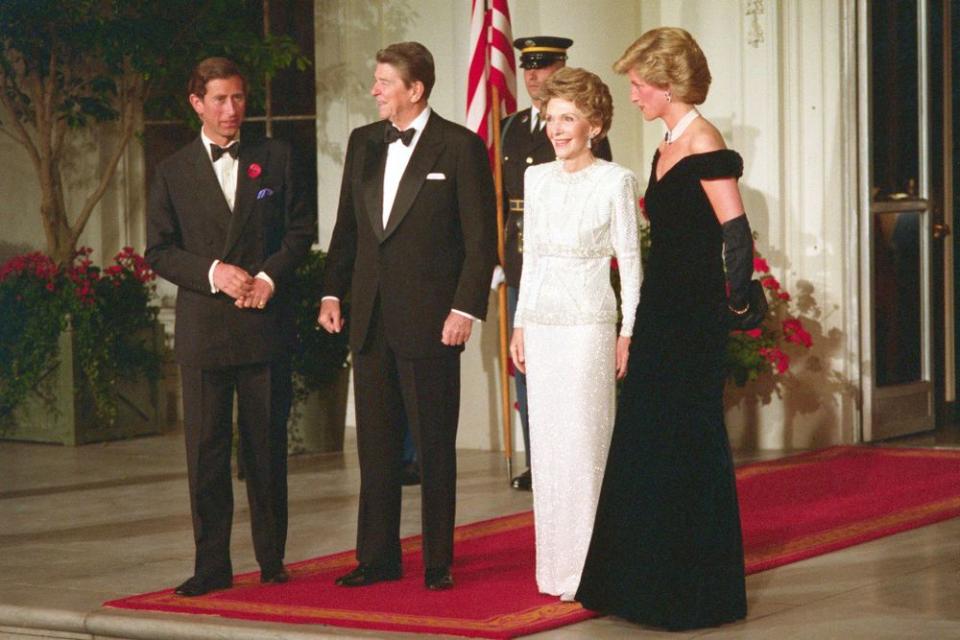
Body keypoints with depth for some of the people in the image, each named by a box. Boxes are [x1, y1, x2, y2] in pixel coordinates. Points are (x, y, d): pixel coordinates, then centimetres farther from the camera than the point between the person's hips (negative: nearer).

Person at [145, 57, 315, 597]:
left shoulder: (275, 158, 8)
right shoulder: (173, 172, 7)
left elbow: (302, 229, 7)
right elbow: (159, 251, 3)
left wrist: (269, 275, -9)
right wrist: (213, 272, -12)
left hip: (267, 324, 0)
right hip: (204, 329, 0)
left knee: (268, 445, 6)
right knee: (206, 450, 0)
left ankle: (272, 558, 16)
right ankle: (212, 565, 5)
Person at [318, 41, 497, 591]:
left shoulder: (461, 148, -6)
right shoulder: (363, 143, 11)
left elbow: (482, 237, -7)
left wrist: (466, 309, -13)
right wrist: (333, 292, 9)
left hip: (430, 320, -5)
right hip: (371, 319, 5)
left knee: (435, 447, 3)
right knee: (376, 446, 10)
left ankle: (439, 561, 11)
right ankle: (377, 557, 18)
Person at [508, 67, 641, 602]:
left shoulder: (615, 181, -6)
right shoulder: (537, 179, 10)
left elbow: (630, 261, -4)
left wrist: (628, 332, -8)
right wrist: (520, 324, 13)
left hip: (589, 324, -5)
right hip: (542, 325, 6)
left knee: (586, 442, -5)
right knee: (547, 444, 7)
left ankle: (588, 570, 1)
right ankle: (555, 565, 15)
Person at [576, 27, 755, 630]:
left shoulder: (703, 144, -14)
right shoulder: (668, 146, 14)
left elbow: (737, 235, -20)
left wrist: (737, 303, -12)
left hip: (693, 314, -9)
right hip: (663, 309, 9)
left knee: (685, 443, -2)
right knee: (647, 441, 12)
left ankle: (695, 591, 8)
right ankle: (650, 584, 22)